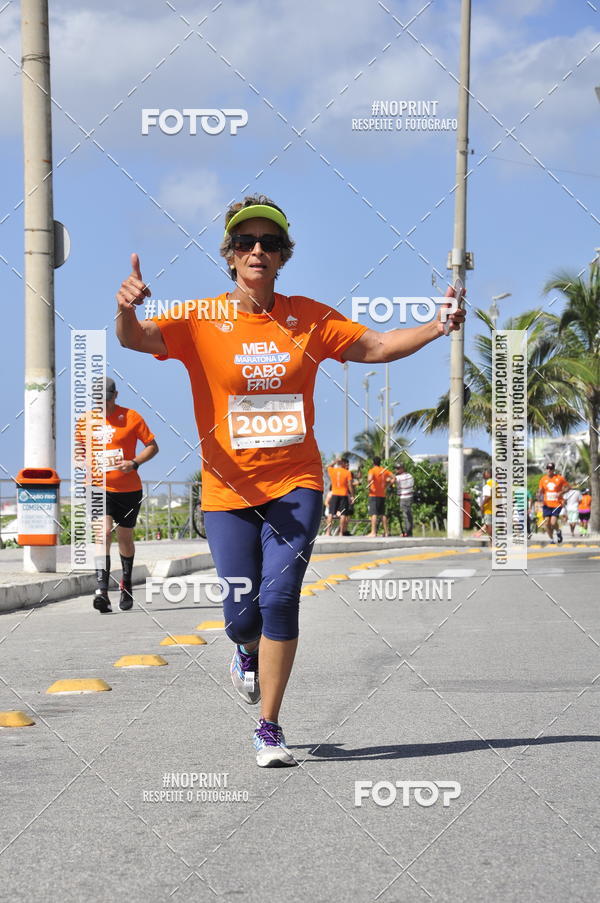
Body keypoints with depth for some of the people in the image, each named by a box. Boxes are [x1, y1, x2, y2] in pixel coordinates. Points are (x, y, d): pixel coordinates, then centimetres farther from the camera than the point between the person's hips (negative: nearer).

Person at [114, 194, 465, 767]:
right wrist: (127, 310, -42)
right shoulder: (201, 321, -4)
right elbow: (137, 339, -18)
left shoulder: (308, 318, 4)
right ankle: (248, 654, 40)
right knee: (242, 615, 0)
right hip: (230, 489, -1)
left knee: (279, 599, -14)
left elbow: (375, 347, 9)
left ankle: (269, 729, -1)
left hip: (295, 484, 1)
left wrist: (438, 327, -6)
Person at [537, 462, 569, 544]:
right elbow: (540, 491, 11)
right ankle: (551, 539, 20)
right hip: (546, 504, 3)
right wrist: (540, 497, -11)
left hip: (557, 504, -3)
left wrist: (561, 492, -11)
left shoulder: (560, 478, -2)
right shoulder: (543, 479, 6)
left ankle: (558, 531, 18)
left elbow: (568, 487, 6)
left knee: (553, 522, -16)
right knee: (547, 523, -1)